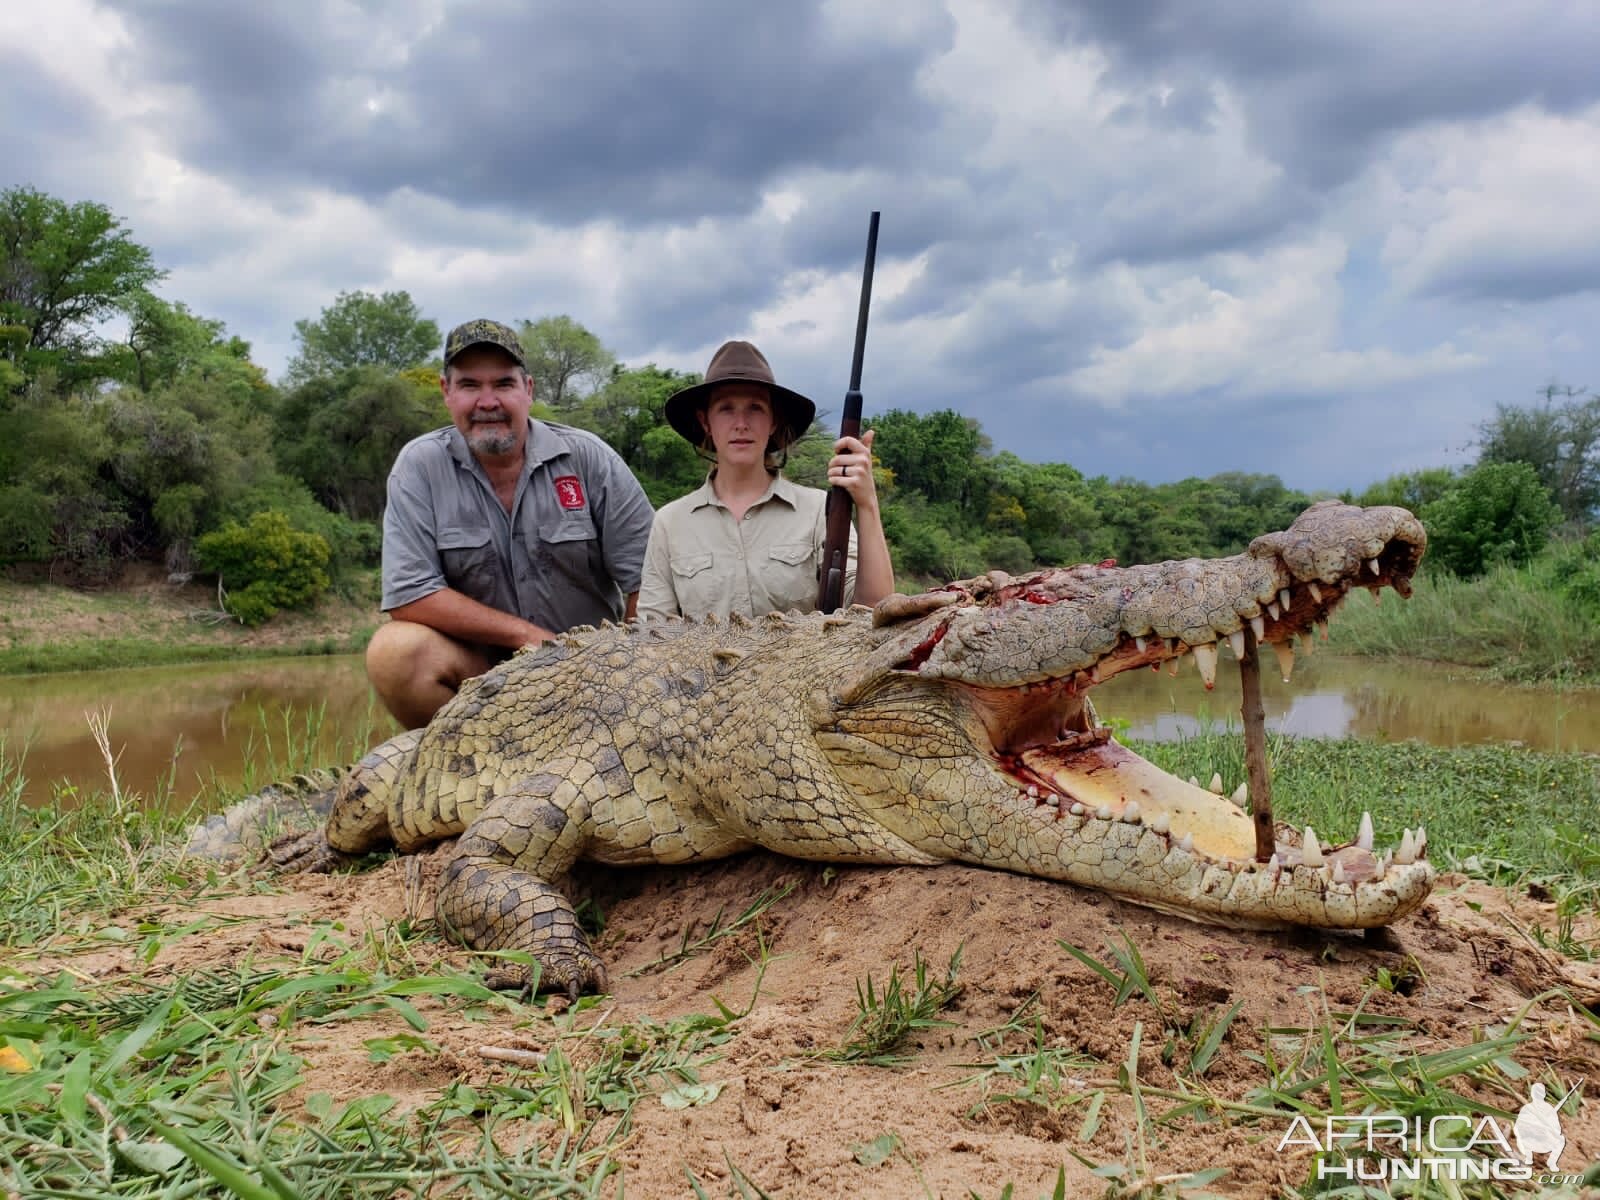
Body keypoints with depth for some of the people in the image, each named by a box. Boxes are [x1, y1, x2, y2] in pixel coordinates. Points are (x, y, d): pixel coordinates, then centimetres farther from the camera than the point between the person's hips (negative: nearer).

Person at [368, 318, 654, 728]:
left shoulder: (588, 457, -4)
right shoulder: (419, 465, -4)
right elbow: (409, 595, -11)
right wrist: (529, 636, -14)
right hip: (476, 669, 1)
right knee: (395, 651, -27)